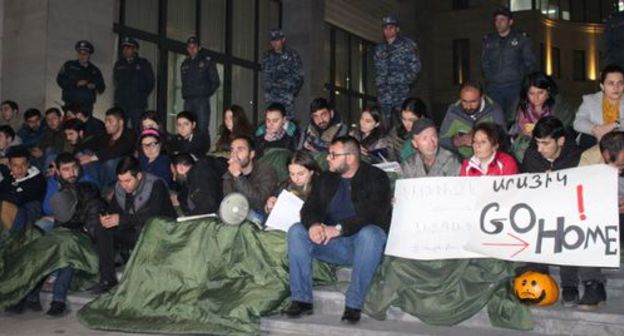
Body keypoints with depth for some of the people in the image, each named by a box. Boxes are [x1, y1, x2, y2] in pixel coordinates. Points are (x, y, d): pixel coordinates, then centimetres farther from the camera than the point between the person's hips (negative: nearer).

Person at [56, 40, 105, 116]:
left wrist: (94, 86, -7)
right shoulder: (69, 66, 12)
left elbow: (102, 88, 16)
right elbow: (60, 80, 2)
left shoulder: (95, 70, 16)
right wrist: (76, 84, -10)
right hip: (71, 103, -1)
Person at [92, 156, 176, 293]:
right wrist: (106, 218, -20)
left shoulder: (155, 185, -17)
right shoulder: (119, 187, 2)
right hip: (135, 234, 6)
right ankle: (107, 279, -14)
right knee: (102, 229, -11)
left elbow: (153, 215, -26)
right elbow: (113, 210, 6)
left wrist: (122, 219, -28)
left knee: (144, 229, -38)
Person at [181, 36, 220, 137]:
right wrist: (185, 95, 11)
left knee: (203, 129, -12)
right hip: (188, 101, 5)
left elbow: (215, 82, 3)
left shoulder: (207, 61, 4)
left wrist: (206, 94, -2)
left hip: (202, 100, -5)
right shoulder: (185, 64, 19)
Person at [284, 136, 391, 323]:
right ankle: (301, 299, -18)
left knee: (370, 234, -37)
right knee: (296, 231, -17)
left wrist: (339, 229, -28)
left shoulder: (375, 178, -3)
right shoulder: (325, 180, 14)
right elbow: (310, 208, 2)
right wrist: (313, 225, -23)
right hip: (332, 245, 5)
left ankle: (354, 304, -29)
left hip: (362, 243, -4)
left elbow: (373, 214, -17)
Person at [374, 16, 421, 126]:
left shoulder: (407, 45, 5)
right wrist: (380, 83, 9)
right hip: (384, 91, 4)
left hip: (401, 90, -3)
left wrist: (405, 81, -3)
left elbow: (415, 66, 2)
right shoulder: (379, 49, 18)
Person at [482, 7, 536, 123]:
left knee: (513, 119, -4)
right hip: (494, 88, 2)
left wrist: (523, 79, 2)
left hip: (515, 87, -2)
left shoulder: (521, 38, 5)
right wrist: (490, 78, 10)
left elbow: (530, 63, 8)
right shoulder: (488, 40, 13)